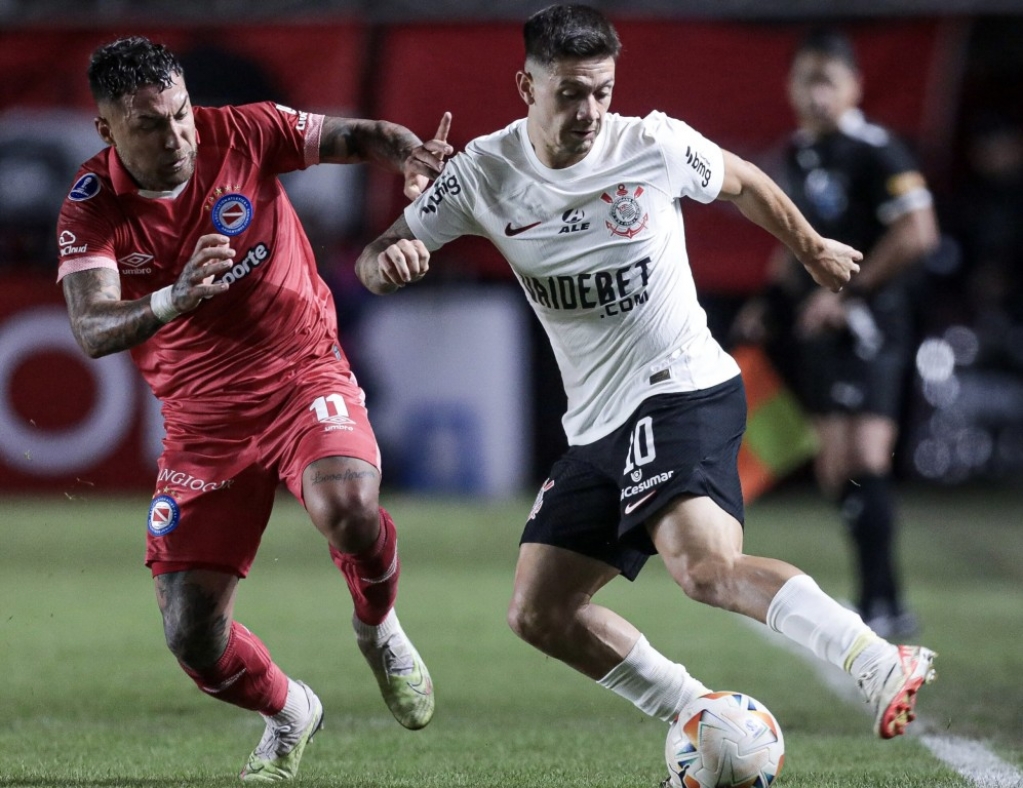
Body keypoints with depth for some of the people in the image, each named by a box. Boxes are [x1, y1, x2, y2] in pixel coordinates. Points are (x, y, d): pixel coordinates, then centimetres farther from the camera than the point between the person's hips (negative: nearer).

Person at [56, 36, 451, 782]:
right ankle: (288, 714, 28)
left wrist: (411, 155, -25)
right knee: (192, 635, -6)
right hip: (201, 414, 1)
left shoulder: (243, 133, -9)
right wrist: (171, 301, -45)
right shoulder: (91, 210, -12)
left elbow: (360, 136, -2)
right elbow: (91, 329, -25)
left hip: (305, 376, -1)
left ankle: (379, 630, 1)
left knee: (346, 506, -34)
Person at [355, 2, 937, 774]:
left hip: (684, 392, -6)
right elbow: (373, 264, 0)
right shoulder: (483, 173, -1)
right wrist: (388, 260, -25)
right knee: (539, 614, 4)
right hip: (597, 424, 6)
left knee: (707, 567, -31)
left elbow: (743, 184, 13)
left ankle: (883, 668, -34)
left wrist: (813, 250, 26)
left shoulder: (655, 145, -8)